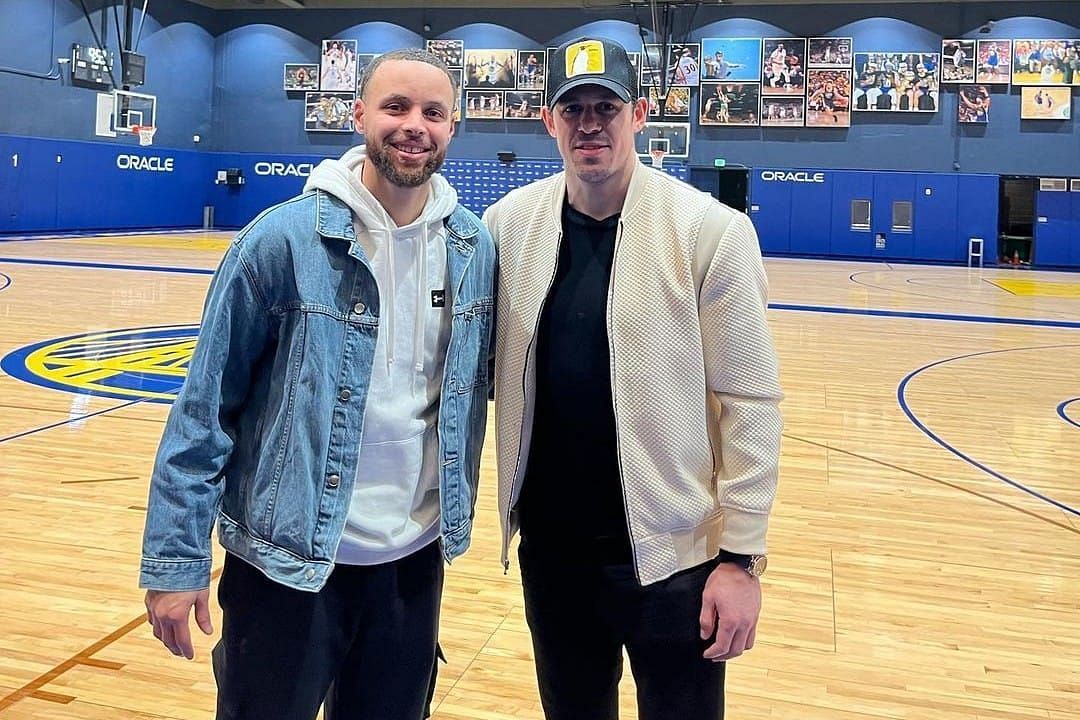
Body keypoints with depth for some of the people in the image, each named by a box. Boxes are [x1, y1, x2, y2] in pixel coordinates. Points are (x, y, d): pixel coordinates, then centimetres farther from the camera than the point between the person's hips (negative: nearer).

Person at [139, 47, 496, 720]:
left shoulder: (476, 246, -2)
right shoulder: (285, 238, -14)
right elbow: (206, 409, -10)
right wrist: (175, 560, -10)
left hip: (416, 556, 4)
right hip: (289, 560, -3)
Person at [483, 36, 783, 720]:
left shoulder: (708, 230, -11)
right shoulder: (508, 223, -1)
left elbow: (750, 402, -10)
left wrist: (742, 555, -10)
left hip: (673, 552, -3)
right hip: (550, 545, 4)